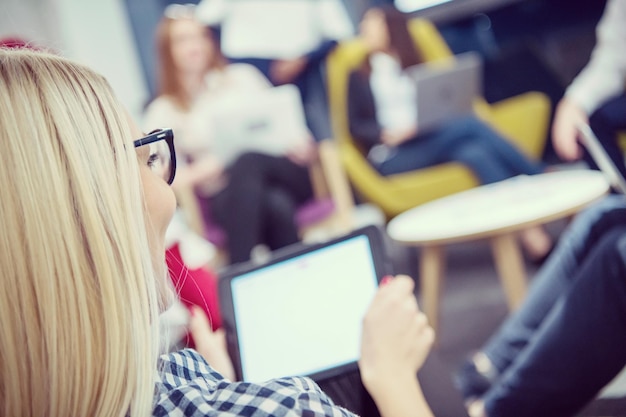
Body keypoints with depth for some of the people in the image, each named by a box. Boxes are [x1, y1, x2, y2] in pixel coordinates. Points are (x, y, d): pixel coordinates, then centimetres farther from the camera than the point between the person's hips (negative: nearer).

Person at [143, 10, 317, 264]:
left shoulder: (242, 77, 16)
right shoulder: (163, 110, 9)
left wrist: (298, 143, -5)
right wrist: (200, 170, -20)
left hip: (282, 174, 2)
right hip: (224, 197, -2)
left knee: (251, 161, -35)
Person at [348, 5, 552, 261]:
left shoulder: (417, 69, 28)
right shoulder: (360, 77, 19)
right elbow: (356, 125, 6)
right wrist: (387, 133, -15)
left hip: (432, 143, 4)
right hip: (392, 159, -4)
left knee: (473, 151, -33)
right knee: (470, 125, -29)